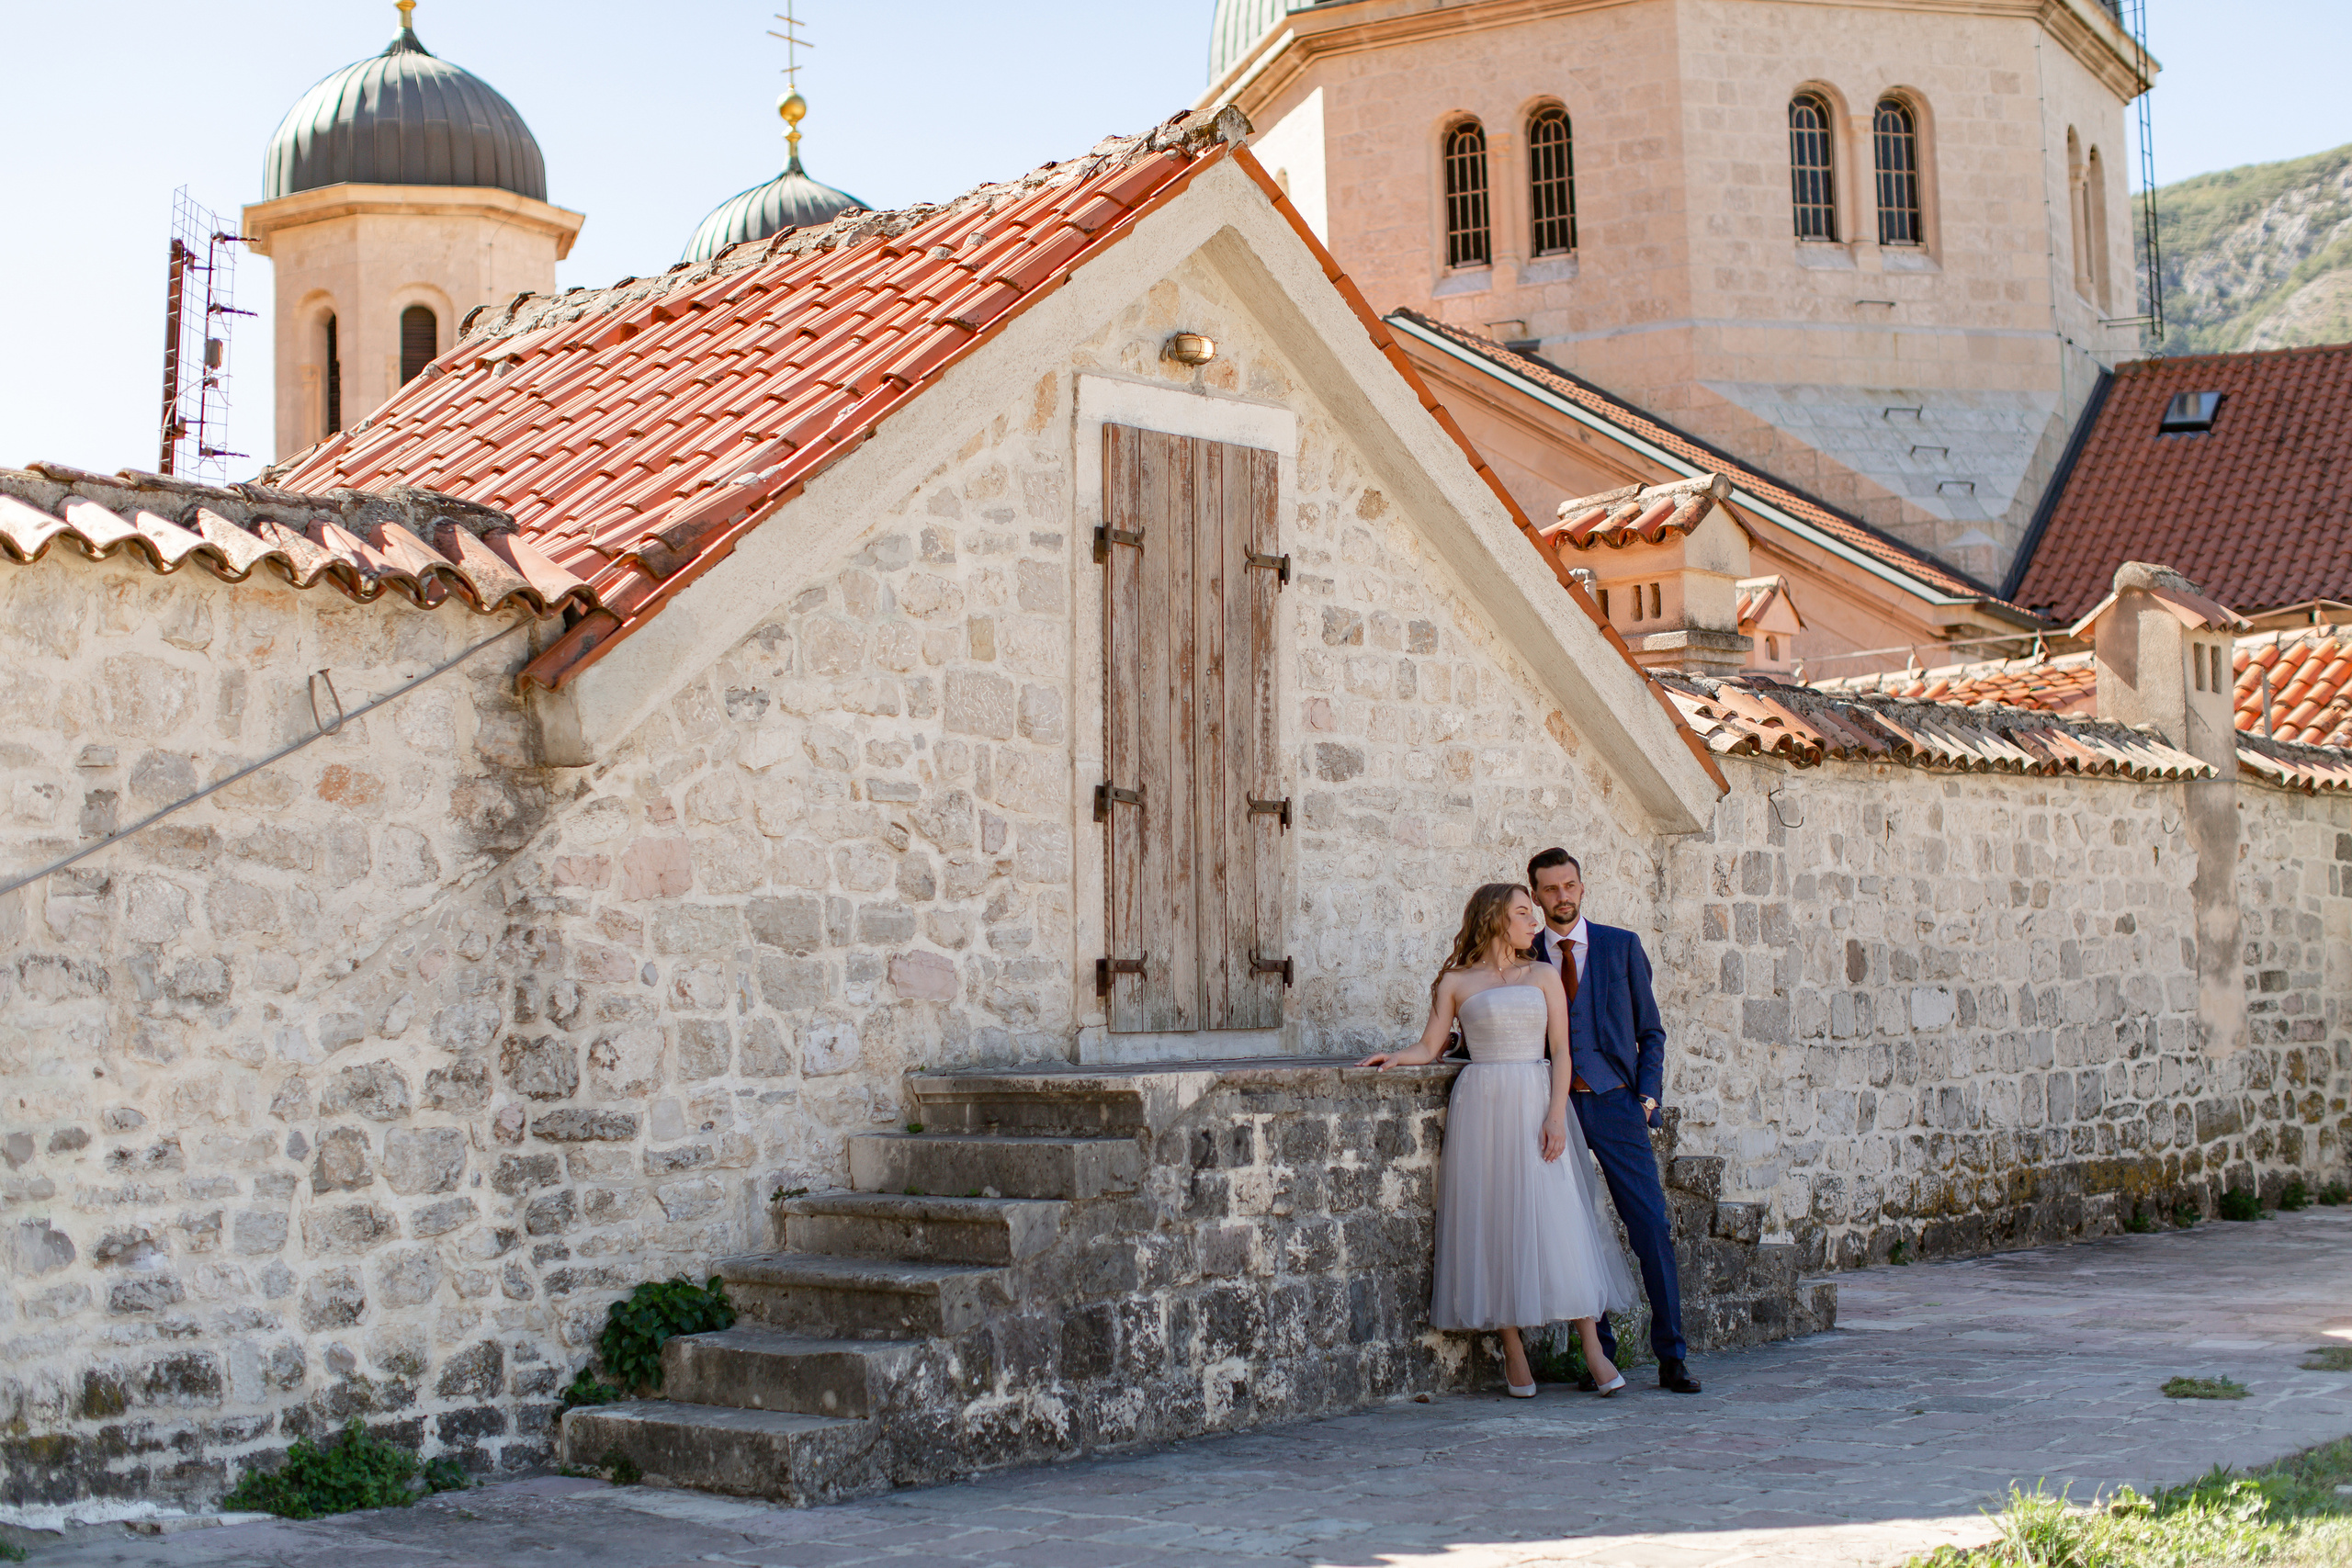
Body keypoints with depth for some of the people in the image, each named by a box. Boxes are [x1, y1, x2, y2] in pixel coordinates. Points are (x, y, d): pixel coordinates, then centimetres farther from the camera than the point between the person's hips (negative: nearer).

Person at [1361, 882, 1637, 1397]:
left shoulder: (1543, 976, 12)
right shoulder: (1455, 983, 8)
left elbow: (1561, 1050, 5)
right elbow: (1430, 1047, 8)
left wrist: (1556, 1113, -7)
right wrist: (1397, 1057, -13)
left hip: (1535, 1103, 1)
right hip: (1481, 1108, -1)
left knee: (1556, 1220, -5)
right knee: (1494, 1225, -2)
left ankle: (1593, 1350, -1)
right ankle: (1514, 1352, 5)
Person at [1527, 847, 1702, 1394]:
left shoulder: (1622, 946, 8)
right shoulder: (1524, 956, 8)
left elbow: (1650, 1030, 11)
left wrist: (1647, 1095, -1)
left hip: (1616, 1104, -1)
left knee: (1652, 1227, -6)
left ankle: (1672, 1358, 1)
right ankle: (1599, 1354, 9)